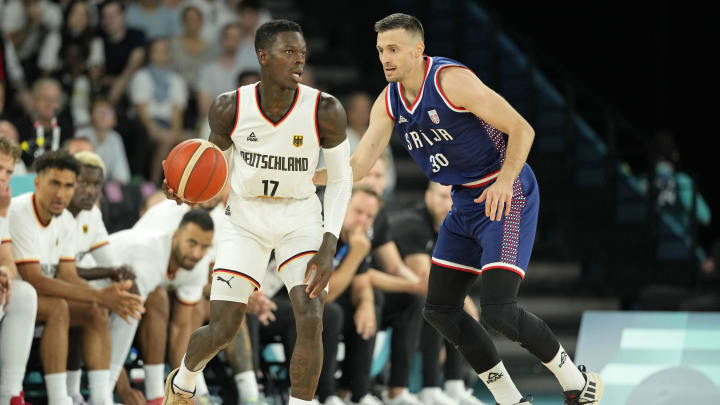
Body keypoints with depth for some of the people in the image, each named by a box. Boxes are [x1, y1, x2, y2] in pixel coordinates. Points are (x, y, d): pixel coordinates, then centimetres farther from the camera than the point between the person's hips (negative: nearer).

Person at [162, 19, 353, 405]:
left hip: (300, 217, 0)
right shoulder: (229, 108, -18)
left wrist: (328, 246, -15)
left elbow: (340, 178, -7)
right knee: (222, 330, -1)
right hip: (245, 218, 0)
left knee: (311, 321, -19)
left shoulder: (325, 110, -20)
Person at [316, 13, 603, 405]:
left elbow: (521, 129, -20)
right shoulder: (388, 103, 2)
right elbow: (358, 165, -2)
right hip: (465, 203, 9)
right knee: (440, 309, 8)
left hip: (505, 196, -9)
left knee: (498, 309, -19)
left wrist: (505, 181, -32)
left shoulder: (451, 80, -21)